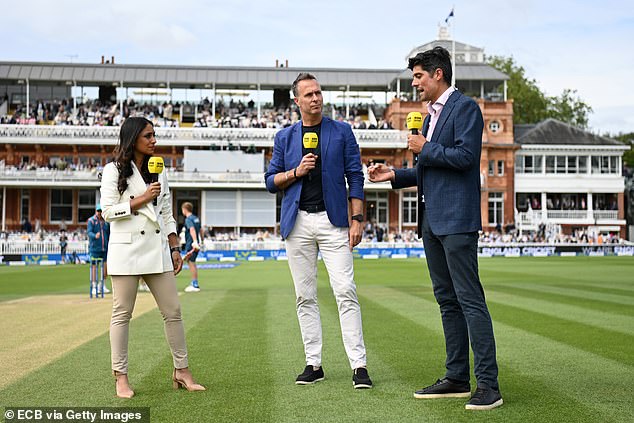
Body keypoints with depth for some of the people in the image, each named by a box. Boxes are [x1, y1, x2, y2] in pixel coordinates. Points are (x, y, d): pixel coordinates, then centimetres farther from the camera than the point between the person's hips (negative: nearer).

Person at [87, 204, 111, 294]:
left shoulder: (106, 221, 13)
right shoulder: (91, 220, -2)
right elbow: (89, 232, -15)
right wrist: (95, 236, -35)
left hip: (105, 248, 4)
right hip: (94, 247, -4)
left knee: (106, 266, 1)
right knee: (94, 267, -1)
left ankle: (102, 285, 16)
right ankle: (94, 287, 6)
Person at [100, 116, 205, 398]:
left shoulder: (159, 172, 15)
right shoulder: (114, 171, 0)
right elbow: (108, 211, -7)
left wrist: (175, 248, 10)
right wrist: (142, 200, -11)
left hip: (157, 248, 5)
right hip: (126, 249, -5)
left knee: (173, 311, 2)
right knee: (122, 313, 0)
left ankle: (182, 372, 10)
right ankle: (121, 377, 7)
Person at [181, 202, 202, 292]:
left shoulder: (188, 219, -12)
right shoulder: (196, 218, 15)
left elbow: (192, 229, -28)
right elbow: (200, 230, 25)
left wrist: (195, 241, -41)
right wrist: (202, 241, 37)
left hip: (191, 244, -9)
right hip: (196, 244, 9)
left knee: (192, 263, -4)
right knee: (191, 263, 18)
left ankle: (195, 286, -3)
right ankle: (193, 283, 25)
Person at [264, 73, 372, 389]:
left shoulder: (341, 132, 6)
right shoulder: (284, 137, 11)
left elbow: (355, 178, 3)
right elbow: (271, 181, 11)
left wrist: (357, 219, -5)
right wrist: (296, 172, -7)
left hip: (333, 220, -2)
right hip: (298, 222, 2)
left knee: (345, 292, -9)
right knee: (305, 297, 5)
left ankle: (359, 366, -6)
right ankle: (313, 364, 13)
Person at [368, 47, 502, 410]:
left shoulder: (465, 107, -6)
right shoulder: (431, 114, 21)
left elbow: (465, 156, -18)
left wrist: (425, 149, -7)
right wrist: (394, 175, 14)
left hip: (456, 219, -10)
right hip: (432, 220, 10)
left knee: (469, 298, -10)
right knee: (447, 299, 11)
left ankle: (489, 384, -7)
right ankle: (457, 378, 17)